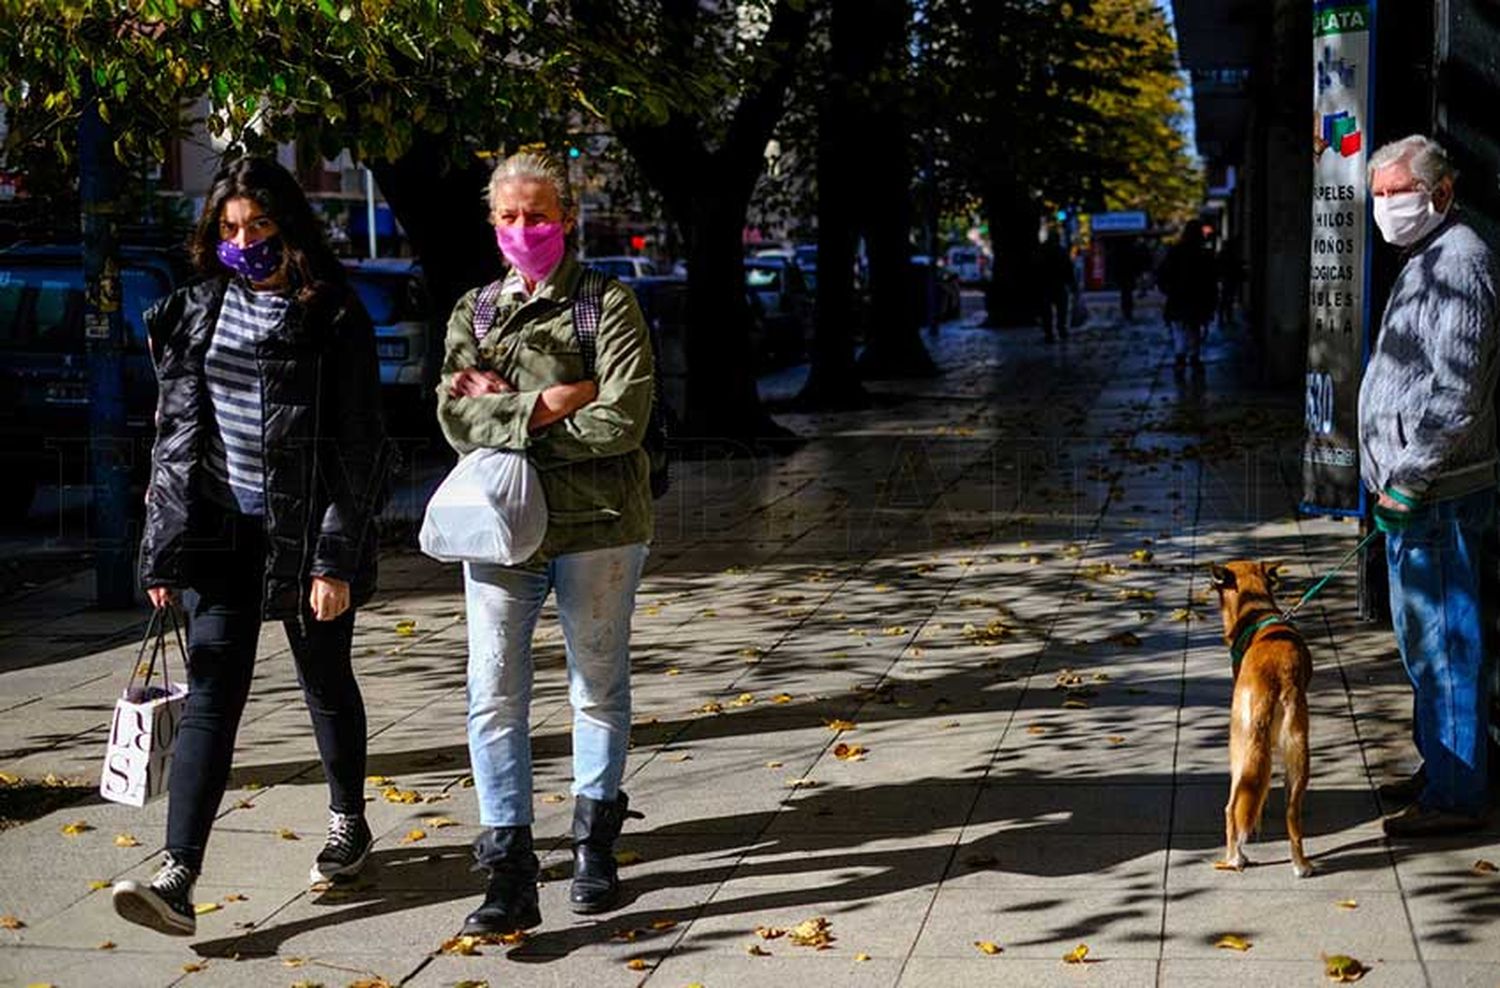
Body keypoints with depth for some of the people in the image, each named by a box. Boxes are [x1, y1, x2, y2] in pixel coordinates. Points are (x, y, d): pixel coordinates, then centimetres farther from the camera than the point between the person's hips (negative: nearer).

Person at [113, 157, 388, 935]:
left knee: (326, 682, 12)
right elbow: (175, 431, 10)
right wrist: (165, 549, 6)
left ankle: (348, 822, 36)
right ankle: (177, 879, -12)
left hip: (305, 528, -3)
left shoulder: (332, 317, -6)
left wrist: (336, 559, -14)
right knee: (211, 693, -6)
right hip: (222, 527, 3)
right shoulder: (197, 310, 8)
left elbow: (359, 447, -9)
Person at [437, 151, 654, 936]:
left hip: (596, 526, -2)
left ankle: (595, 842, 30)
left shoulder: (608, 306, -2)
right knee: (494, 700, -4)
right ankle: (509, 874, 1)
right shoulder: (474, 311, 9)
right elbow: (456, 417, -5)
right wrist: (552, 404, -17)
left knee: (599, 691, 12)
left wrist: (508, 408, -10)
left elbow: (622, 422, -15)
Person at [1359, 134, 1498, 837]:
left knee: (1441, 641, -6)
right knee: (1424, 638, 18)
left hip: (1434, 493, -11)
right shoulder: (1426, 259, 18)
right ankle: (1440, 768, 29)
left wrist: (1407, 482, -21)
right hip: (1417, 488, 11)